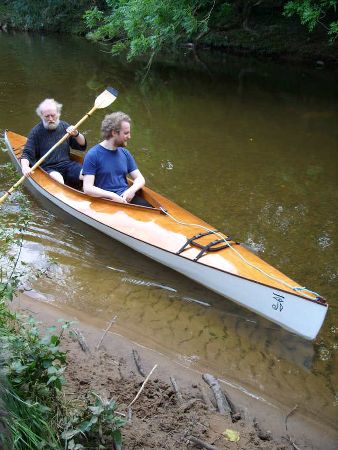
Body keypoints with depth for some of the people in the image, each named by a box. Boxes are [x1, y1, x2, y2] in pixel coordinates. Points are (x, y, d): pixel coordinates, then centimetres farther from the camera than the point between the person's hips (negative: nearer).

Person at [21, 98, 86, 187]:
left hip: (67, 164, 3)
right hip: (48, 168, -3)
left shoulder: (65, 126, 10)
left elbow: (82, 146, 12)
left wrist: (76, 134, -8)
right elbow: (27, 154, -2)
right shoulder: (36, 132, 0)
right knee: (57, 179, -35)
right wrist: (25, 167, -23)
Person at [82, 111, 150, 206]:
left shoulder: (125, 153, 14)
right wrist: (112, 196, -20)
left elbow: (140, 179, 16)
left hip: (127, 198, 5)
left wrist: (132, 190, -7)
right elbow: (87, 188, -11)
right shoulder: (93, 155, -5)